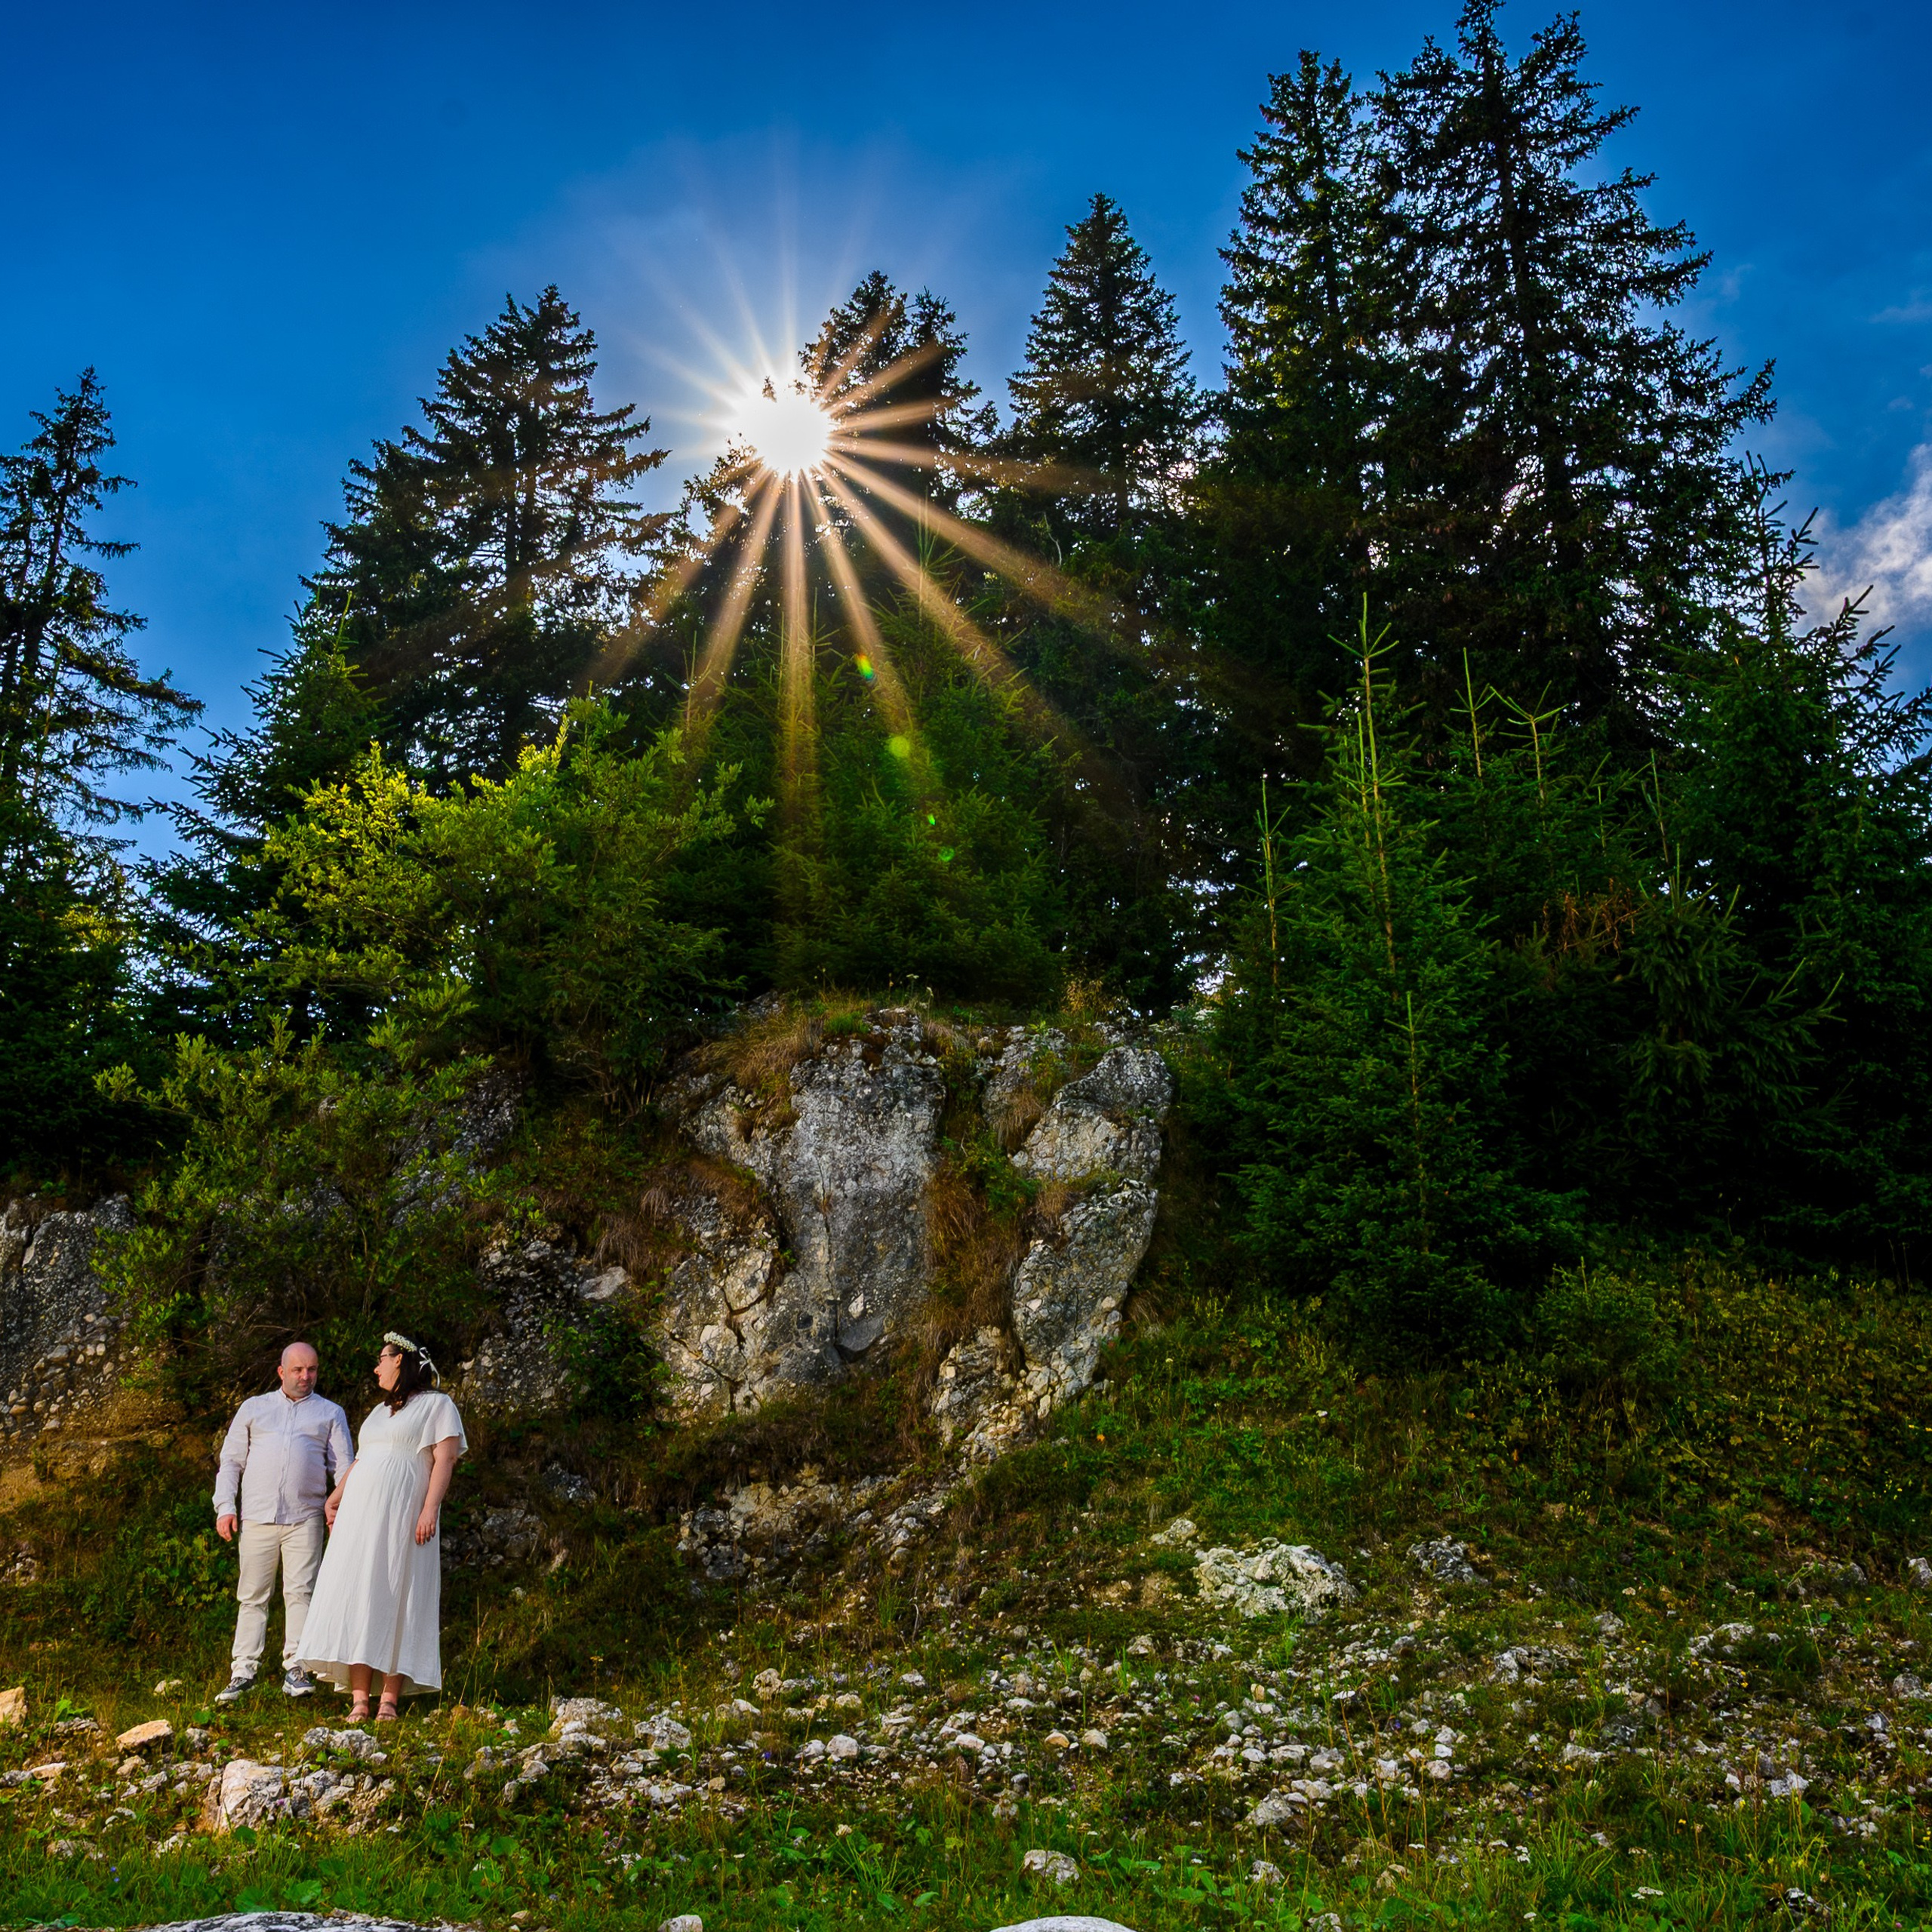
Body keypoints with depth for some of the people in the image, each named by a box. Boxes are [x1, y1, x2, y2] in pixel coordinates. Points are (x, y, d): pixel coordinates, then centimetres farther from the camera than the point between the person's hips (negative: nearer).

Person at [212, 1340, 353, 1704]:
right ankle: (243, 1672, 8)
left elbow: (343, 1466, 9)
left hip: (305, 1518, -1)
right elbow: (231, 1460, 16)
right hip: (257, 1517, 1)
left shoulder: (330, 1413, 15)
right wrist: (225, 1506, 3)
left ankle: (296, 1668, -5)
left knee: (301, 1592, -7)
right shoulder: (254, 1408, 18)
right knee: (253, 1596, 3)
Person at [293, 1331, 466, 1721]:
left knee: (396, 1600, -7)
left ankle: (390, 1698, -5)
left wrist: (431, 1509, -18)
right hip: (360, 1513, 7)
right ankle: (359, 1700, -4)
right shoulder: (380, 1410, 26)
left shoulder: (436, 1404, 2)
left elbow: (445, 1459, -8)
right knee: (356, 1598, -3)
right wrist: (334, 1499, 24)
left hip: (403, 1515, -7)